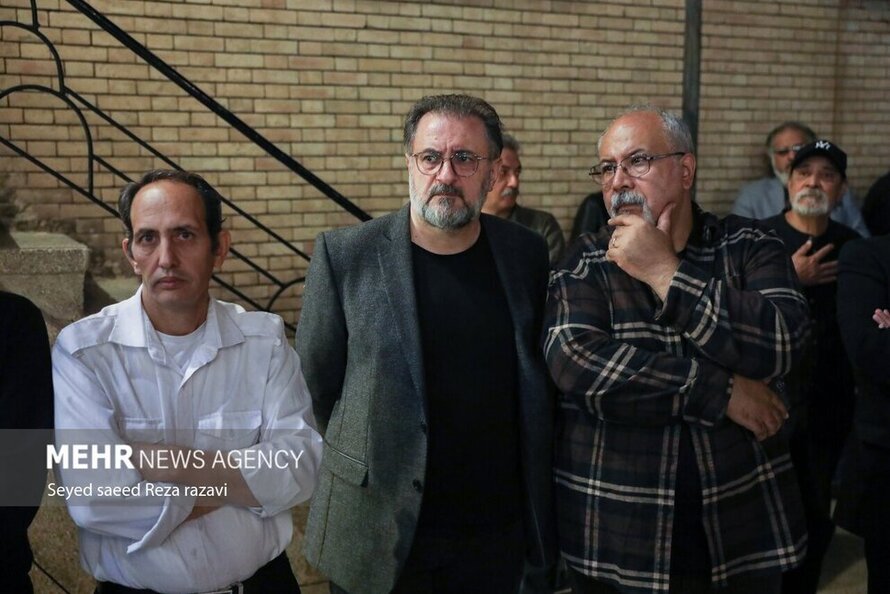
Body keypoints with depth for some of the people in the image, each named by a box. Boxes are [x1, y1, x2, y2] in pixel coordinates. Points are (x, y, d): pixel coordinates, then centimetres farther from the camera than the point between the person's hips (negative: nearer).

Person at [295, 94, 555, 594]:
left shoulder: (527, 253, 0)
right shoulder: (345, 255, -9)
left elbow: (538, 377, 9)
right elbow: (318, 380, -1)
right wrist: (371, 455, 5)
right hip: (382, 534, -2)